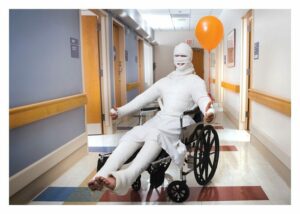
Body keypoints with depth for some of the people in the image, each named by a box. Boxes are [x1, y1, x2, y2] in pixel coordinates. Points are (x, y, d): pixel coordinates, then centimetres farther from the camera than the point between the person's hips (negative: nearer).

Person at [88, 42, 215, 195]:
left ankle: (125, 177, -57)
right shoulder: (165, 81, 24)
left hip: (180, 123, -5)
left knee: (155, 135, -38)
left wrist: (208, 111, -39)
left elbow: (203, 98, -14)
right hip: (160, 119, 5)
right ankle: (103, 175, -42)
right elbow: (144, 97, 21)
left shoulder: (196, 81, 8)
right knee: (134, 134, -26)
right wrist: (121, 111, 14)